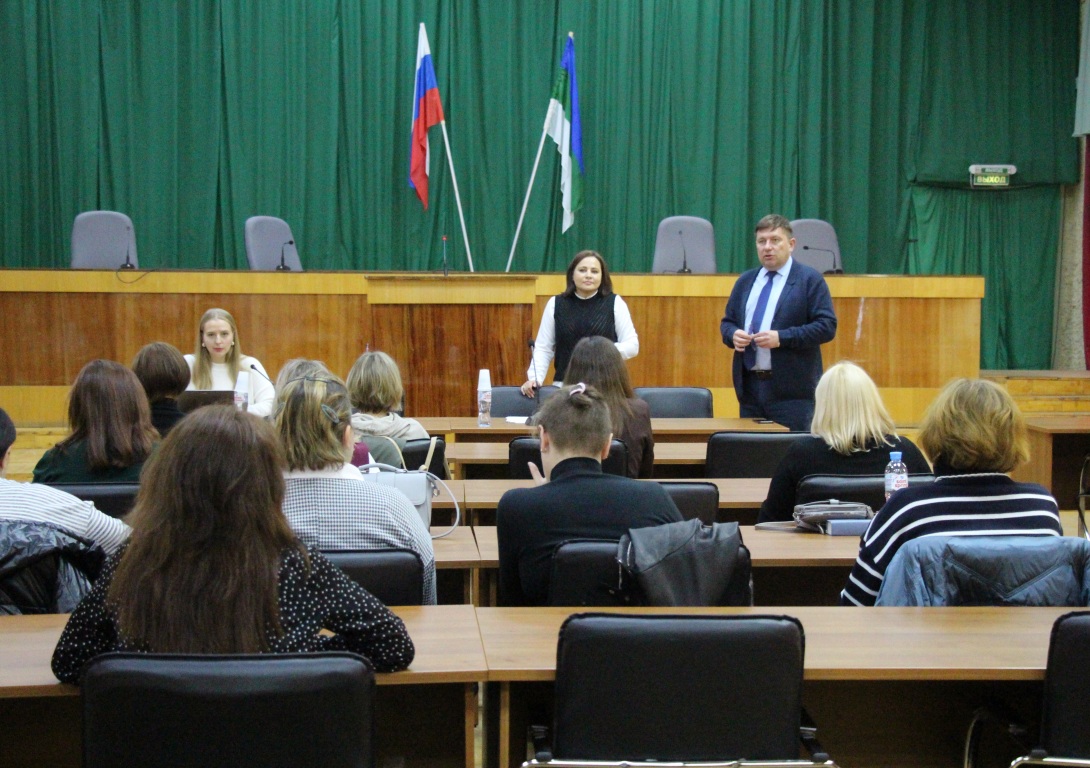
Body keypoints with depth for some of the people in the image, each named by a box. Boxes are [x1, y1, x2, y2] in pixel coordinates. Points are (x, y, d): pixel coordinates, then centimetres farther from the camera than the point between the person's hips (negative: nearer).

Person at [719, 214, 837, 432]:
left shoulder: (810, 280, -2)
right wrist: (733, 334, -4)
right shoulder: (745, 281, 16)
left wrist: (781, 338, -18)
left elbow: (827, 326, -8)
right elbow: (727, 321, 20)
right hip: (749, 387, 6)